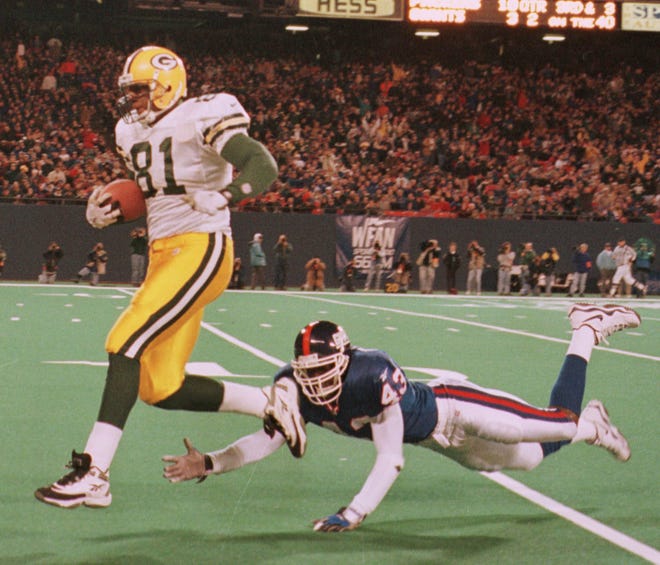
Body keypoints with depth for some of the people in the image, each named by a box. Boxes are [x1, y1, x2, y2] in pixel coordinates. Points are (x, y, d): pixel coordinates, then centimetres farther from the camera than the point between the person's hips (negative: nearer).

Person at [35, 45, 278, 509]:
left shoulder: (201, 119, -9)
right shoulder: (133, 132, 17)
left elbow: (264, 167, -17)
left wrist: (223, 197, -34)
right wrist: (105, 212, 9)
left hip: (201, 249, -9)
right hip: (163, 255, 9)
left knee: (126, 343, -20)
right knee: (161, 390, 5)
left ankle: (94, 475, -21)